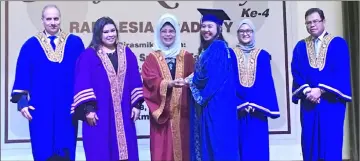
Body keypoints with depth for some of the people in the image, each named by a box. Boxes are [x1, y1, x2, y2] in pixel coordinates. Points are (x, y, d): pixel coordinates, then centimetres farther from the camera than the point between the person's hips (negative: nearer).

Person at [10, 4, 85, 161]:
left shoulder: (75, 43, 4)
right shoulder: (31, 45, 5)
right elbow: (22, 75, 3)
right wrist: (22, 101, -6)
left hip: (67, 107, 0)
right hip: (41, 108, 0)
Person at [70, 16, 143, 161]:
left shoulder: (127, 53, 11)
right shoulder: (88, 55, -1)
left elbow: (135, 80, 9)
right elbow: (82, 84, -7)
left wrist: (136, 104, 2)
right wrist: (88, 108, -15)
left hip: (123, 113, 4)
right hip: (99, 114, -3)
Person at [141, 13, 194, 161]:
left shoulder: (186, 57, 11)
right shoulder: (152, 58, 6)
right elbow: (151, 81, -10)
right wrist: (169, 83, -26)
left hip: (182, 111, 2)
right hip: (162, 112, -1)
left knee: (182, 146, 4)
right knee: (162, 149, -1)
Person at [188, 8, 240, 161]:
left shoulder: (219, 47, -12)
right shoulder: (207, 49, 17)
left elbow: (211, 76, -20)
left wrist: (191, 80, -3)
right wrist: (192, 80, 1)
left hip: (216, 104, -10)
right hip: (206, 104, 10)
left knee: (216, 143, -6)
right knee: (206, 143, 11)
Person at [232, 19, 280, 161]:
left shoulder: (262, 55, 8)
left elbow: (268, 83, 4)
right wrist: (238, 102, -12)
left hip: (258, 109, 1)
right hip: (236, 109, -1)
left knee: (258, 147, 3)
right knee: (240, 147, 2)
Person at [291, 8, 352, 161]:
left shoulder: (338, 43, 1)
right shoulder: (300, 46, 11)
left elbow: (342, 72, -8)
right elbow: (296, 72, 1)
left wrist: (320, 90, -17)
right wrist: (306, 90, -16)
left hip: (332, 101, -3)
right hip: (308, 102, 3)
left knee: (331, 144, -2)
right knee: (310, 144, 5)